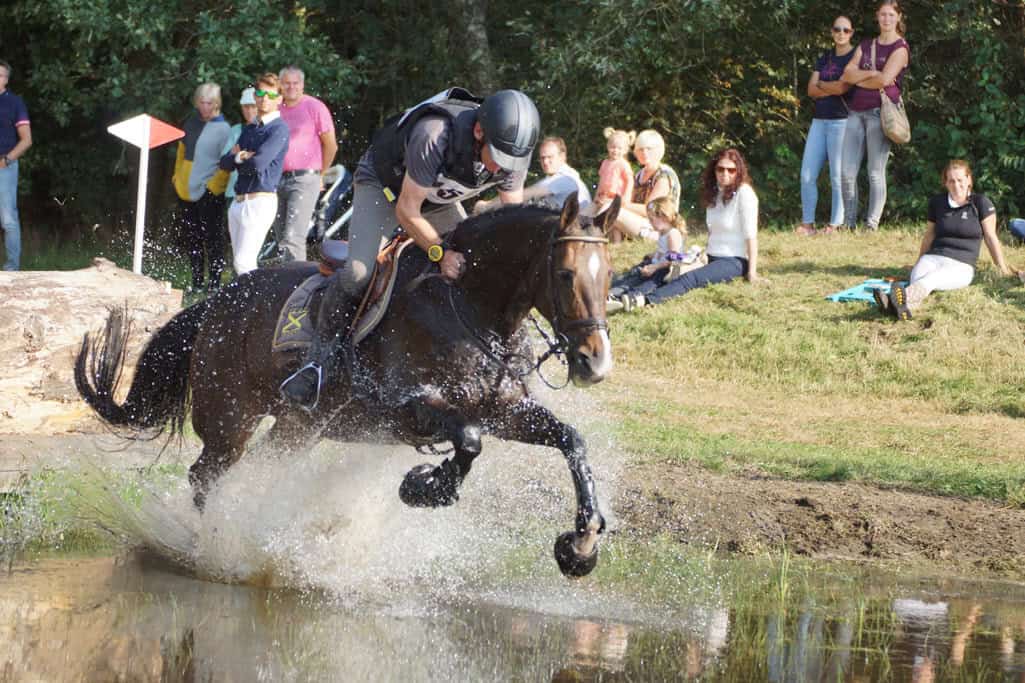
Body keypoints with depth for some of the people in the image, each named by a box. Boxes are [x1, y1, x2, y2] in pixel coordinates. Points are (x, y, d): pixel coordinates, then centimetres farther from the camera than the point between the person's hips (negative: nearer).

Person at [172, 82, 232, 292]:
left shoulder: (223, 129, -10)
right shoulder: (192, 122, 11)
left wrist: (213, 185, -16)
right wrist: (177, 175, 19)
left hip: (209, 195, -7)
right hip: (187, 192, 7)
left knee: (212, 239, -4)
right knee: (191, 241, 12)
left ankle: (214, 283, 1)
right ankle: (197, 282, 21)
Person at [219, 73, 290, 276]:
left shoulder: (278, 129, -6)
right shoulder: (249, 129, 20)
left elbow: (259, 163, -19)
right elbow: (225, 162, 14)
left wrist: (238, 158, 1)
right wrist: (240, 157, -9)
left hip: (260, 201, -9)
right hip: (238, 202, 9)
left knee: (244, 264, -16)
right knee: (240, 265, 8)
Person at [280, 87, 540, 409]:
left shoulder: (513, 148, -24)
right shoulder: (434, 137, -43)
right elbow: (407, 212, -32)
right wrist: (440, 253, -37)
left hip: (438, 198, 6)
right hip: (383, 184, -6)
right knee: (357, 272, -22)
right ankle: (320, 360, -9)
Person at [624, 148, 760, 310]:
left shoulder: (744, 193, -9)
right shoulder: (714, 192, 14)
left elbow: (750, 234, -13)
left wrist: (752, 271, -17)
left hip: (735, 261, -9)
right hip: (712, 258, 9)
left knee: (690, 279, -34)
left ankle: (646, 300, -57)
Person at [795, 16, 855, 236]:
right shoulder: (825, 58, 19)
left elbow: (843, 86, -14)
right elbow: (811, 91, 10)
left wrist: (820, 84, 2)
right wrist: (834, 89, -6)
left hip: (841, 120, -6)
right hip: (819, 119, 6)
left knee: (837, 177, -6)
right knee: (807, 175, 1)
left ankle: (835, 225, -2)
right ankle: (807, 224, 6)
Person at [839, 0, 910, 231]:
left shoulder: (900, 48, 2)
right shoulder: (865, 46, 20)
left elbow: (885, 79, -12)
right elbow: (847, 74, 7)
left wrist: (857, 79, 1)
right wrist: (870, 74, -9)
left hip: (880, 111, -6)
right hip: (857, 111, 6)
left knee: (876, 173, -7)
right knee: (846, 172, -1)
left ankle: (872, 225, -6)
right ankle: (849, 224, 5)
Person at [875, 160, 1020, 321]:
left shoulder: (981, 203, 4)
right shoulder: (937, 203, 16)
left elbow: (990, 237, 7)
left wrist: (1003, 269, 10)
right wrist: (919, 264, 33)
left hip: (961, 265, -4)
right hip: (932, 257, 4)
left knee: (931, 279, -39)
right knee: (917, 277, -35)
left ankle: (904, 297, -73)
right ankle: (904, 307, -69)